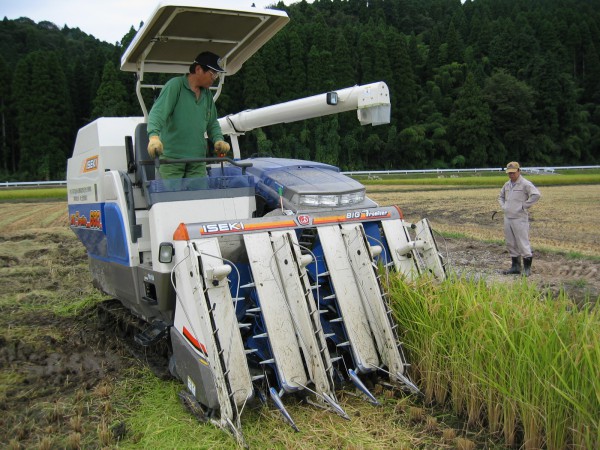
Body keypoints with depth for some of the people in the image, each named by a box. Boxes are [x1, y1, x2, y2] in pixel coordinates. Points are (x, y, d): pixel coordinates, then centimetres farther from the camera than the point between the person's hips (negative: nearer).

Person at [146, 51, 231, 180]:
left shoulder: (207, 94, 15)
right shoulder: (175, 85, -5)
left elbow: (212, 123, 23)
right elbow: (157, 113, -15)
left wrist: (218, 139, 4)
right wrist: (154, 136, -32)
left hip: (198, 158, 6)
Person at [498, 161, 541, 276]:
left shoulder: (525, 184, -9)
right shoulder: (507, 184, 14)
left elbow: (536, 195, -22)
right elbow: (500, 196, 30)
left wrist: (524, 206, -17)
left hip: (520, 218, -8)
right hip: (507, 218, 8)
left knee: (523, 243, -6)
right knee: (511, 243, 11)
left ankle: (527, 268, 0)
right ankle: (515, 267, 19)